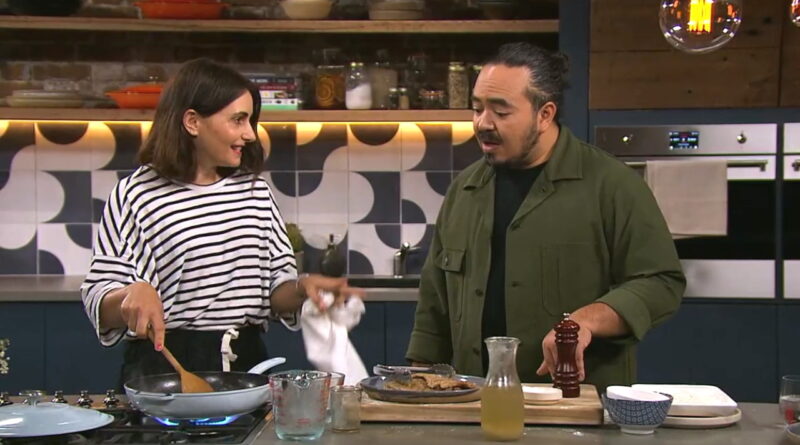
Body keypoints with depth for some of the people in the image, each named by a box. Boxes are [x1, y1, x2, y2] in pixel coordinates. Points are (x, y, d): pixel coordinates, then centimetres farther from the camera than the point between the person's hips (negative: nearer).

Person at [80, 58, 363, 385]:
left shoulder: (256, 190, 12)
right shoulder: (136, 195, -2)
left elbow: (277, 288, 16)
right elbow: (98, 302, -2)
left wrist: (302, 288, -6)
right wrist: (132, 294, -23)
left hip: (247, 363, 4)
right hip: (165, 365, -4)